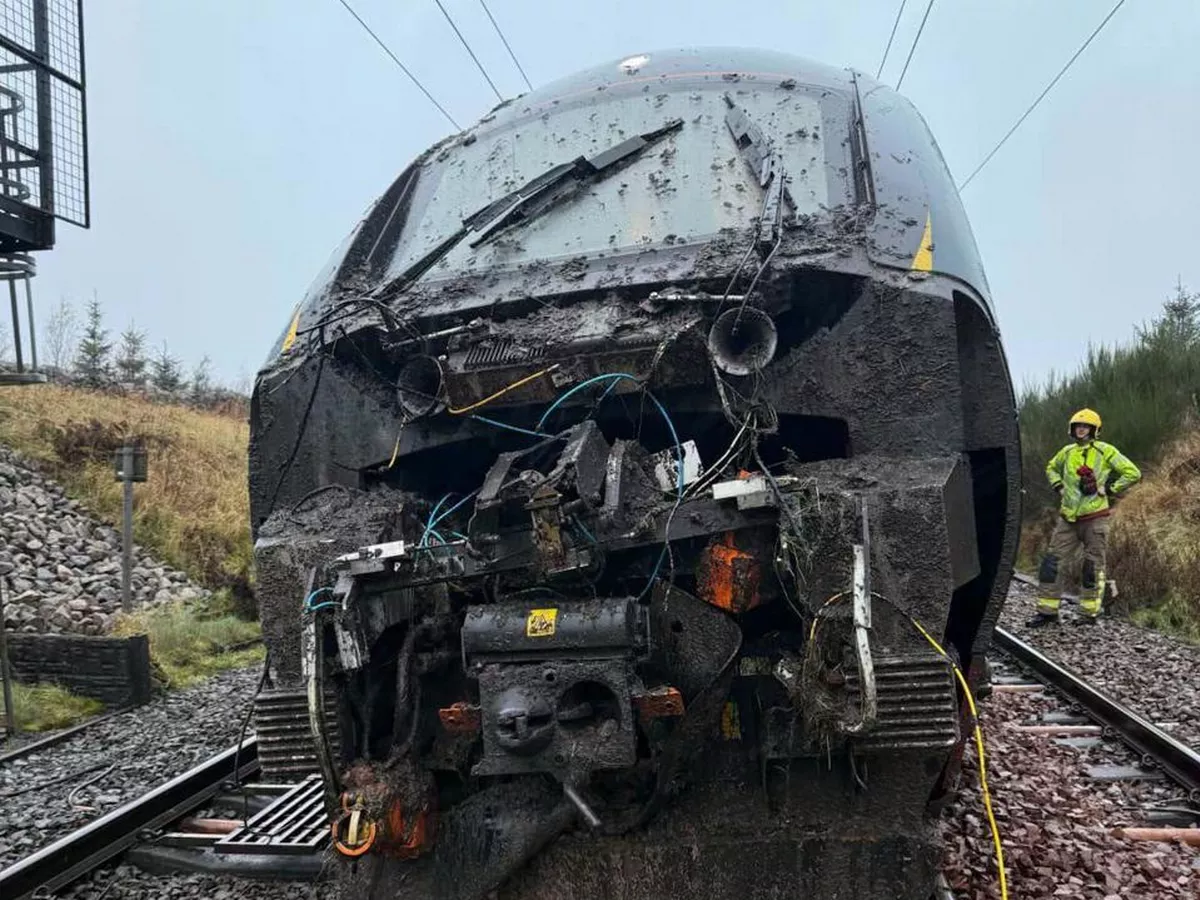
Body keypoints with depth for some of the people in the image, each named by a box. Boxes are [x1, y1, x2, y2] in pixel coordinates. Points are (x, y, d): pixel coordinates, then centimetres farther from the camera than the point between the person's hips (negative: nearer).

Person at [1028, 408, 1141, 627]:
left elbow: (1132, 473, -5)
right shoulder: (1067, 451, 10)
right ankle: (1047, 610, 6)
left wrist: (1108, 490, -7)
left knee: (1093, 566, 4)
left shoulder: (1105, 451, -4)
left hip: (1095, 518, -5)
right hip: (1068, 518, 5)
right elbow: (1051, 468, 30)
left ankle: (1089, 612, 14)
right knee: (1051, 561, 0)